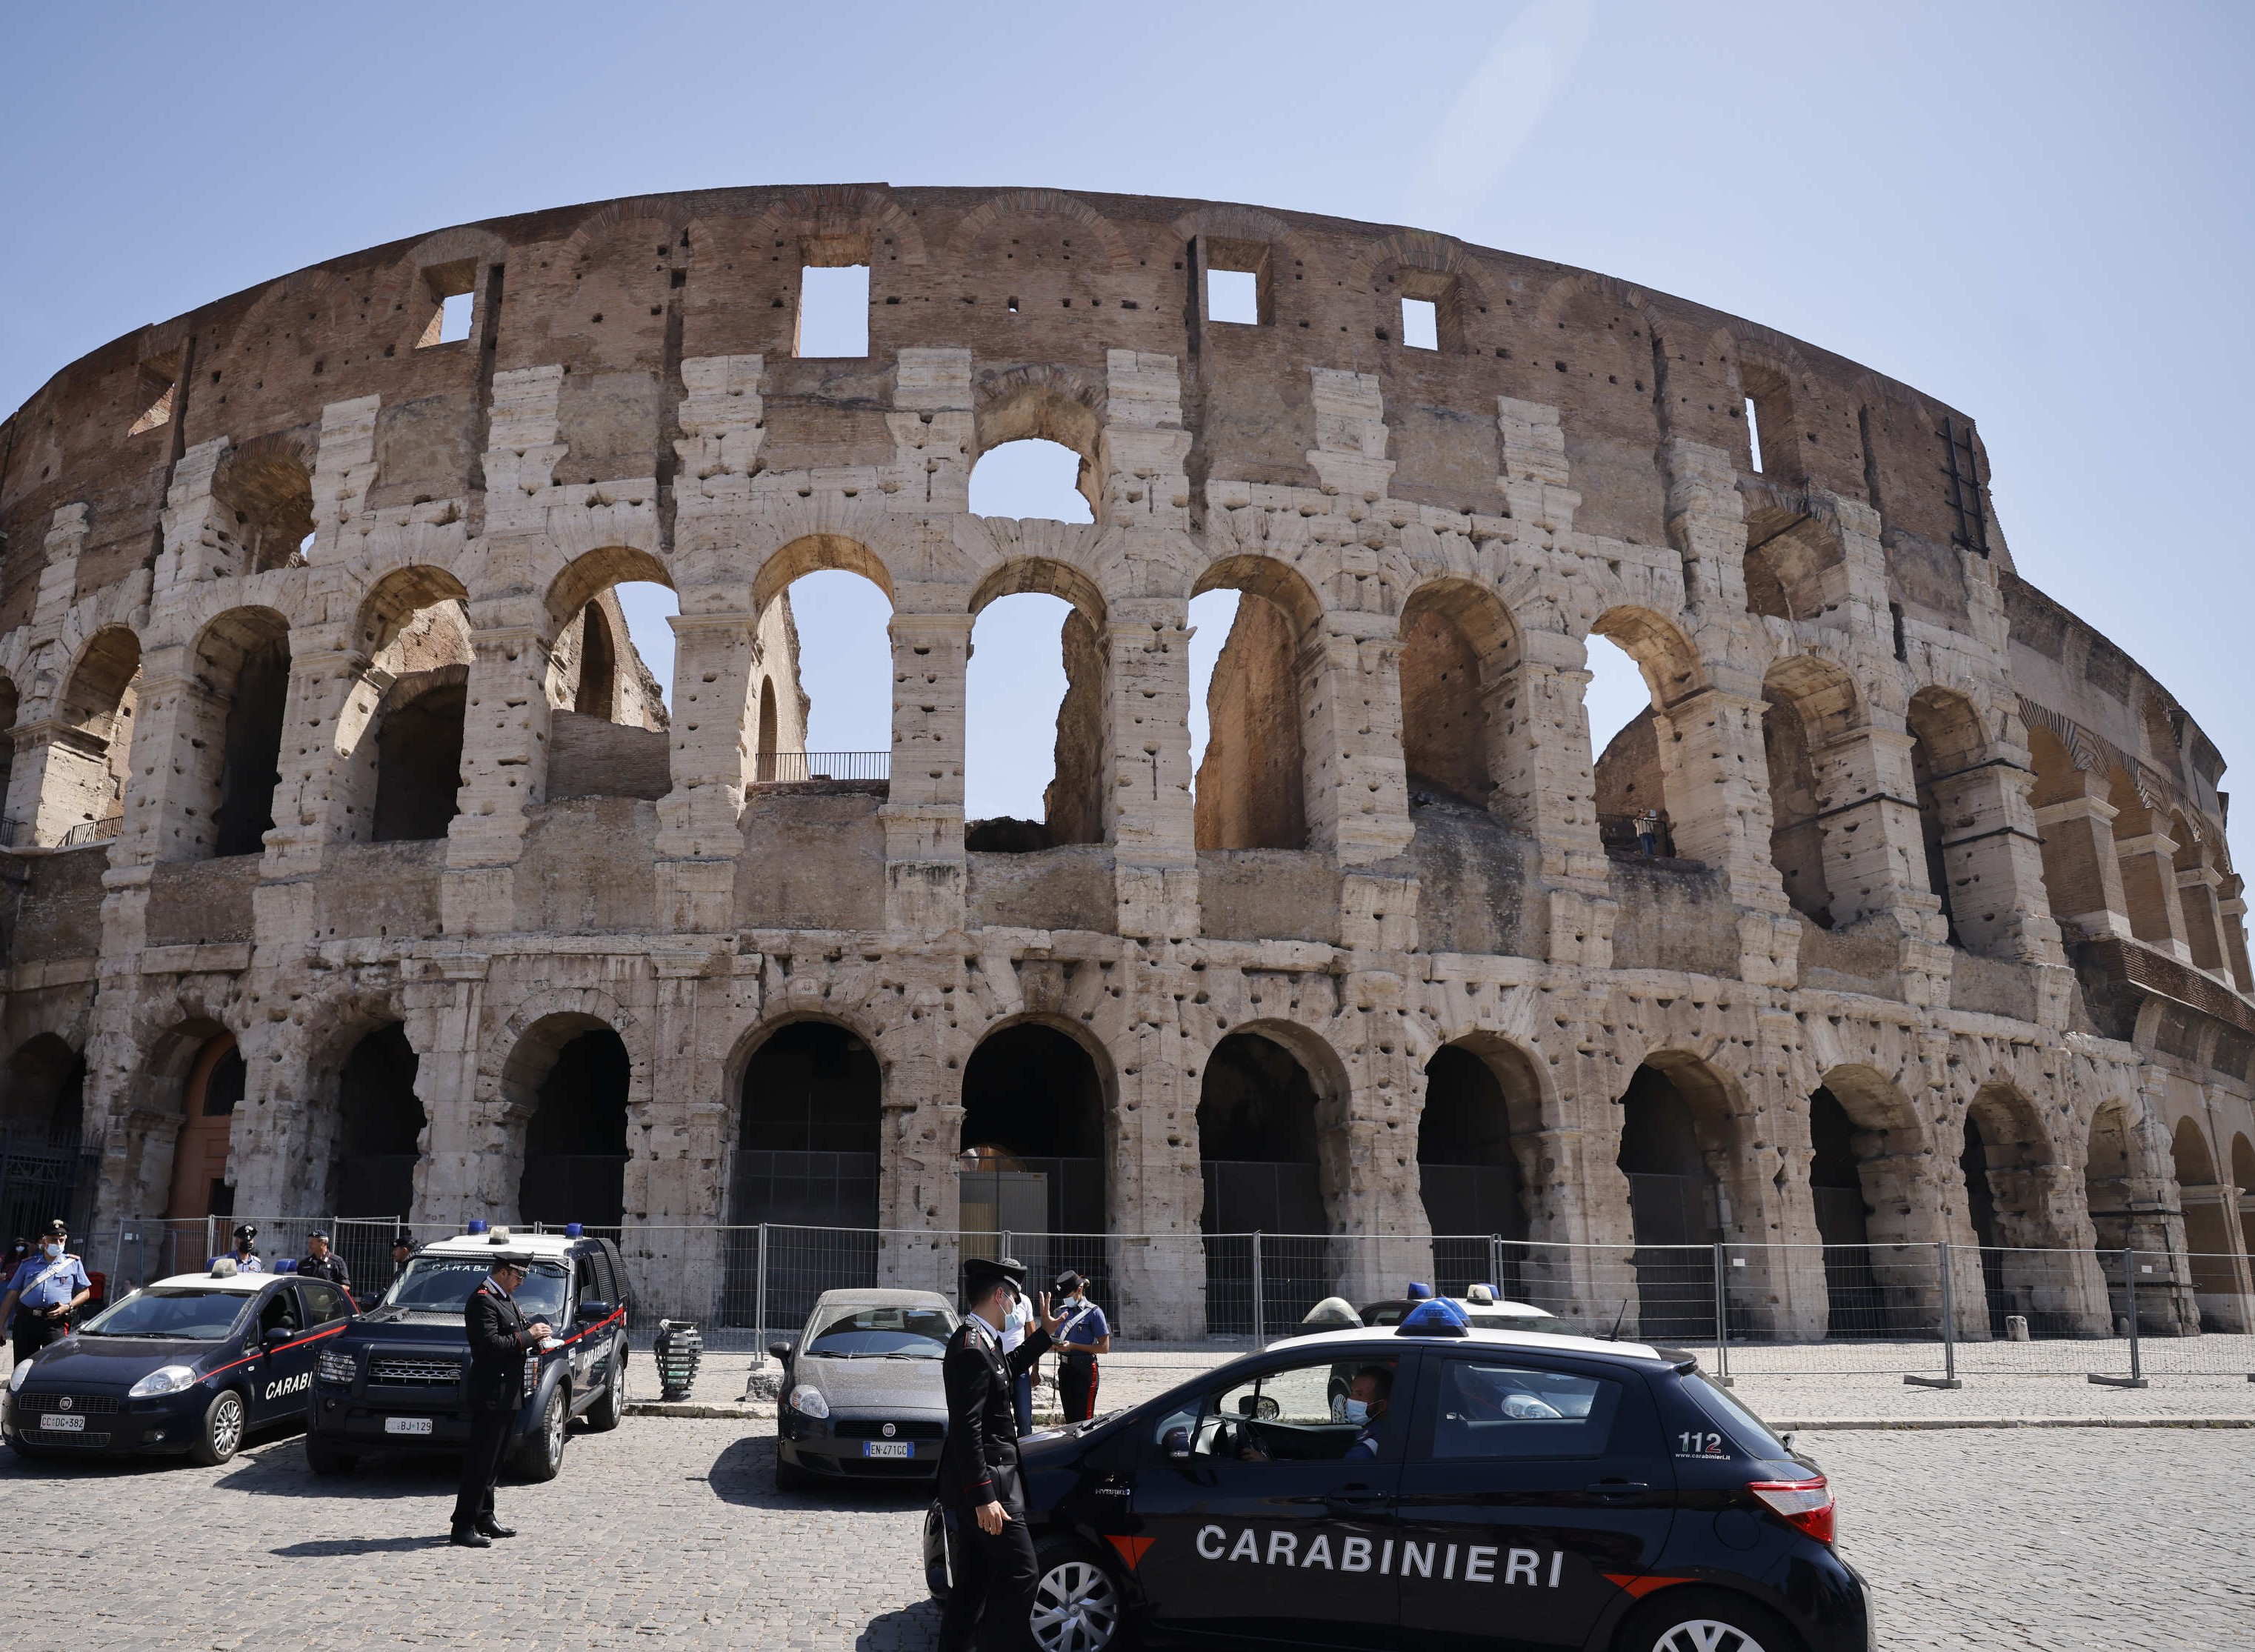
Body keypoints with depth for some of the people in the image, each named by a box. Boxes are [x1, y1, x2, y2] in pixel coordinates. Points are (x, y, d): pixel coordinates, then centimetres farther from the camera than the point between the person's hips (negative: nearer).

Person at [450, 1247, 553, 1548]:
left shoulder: (506, 1299, 17)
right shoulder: (483, 1300, -15)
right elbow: (490, 1343, -24)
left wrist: (534, 1337, 7)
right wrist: (528, 1336, -18)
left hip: (506, 1396, 10)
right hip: (490, 1396, -10)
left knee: (491, 1462, 16)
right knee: (480, 1461, -7)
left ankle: (484, 1520, 23)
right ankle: (463, 1527, -2)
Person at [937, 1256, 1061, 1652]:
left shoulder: (978, 1341, 10)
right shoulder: (972, 1348, -21)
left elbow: (1006, 1370, 33)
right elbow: (966, 1428, -25)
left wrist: (1043, 1335, 30)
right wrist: (983, 1497, -26)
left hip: (980, 1485, 10)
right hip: (986, 1483, -10)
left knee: (972, 1583, 15)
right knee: (1019, 1575, -5)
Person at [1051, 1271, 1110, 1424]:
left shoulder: (1094, 1312, -8)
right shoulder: (1063, 1311, 11)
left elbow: (1104, 1348, -11)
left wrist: (1073, 1346, -16)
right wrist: (1054, 1343, -2)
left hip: (1084, 1370, -7)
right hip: (1065, 1368, 7)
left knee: (1083, 1418, -6)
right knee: (1070, 1418, 11)